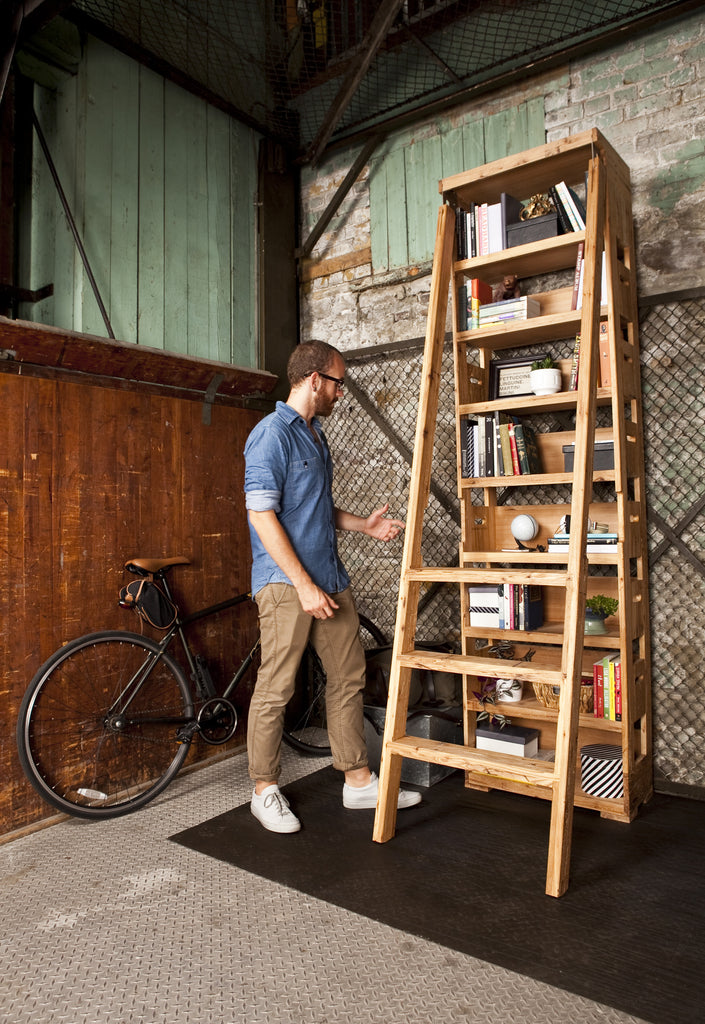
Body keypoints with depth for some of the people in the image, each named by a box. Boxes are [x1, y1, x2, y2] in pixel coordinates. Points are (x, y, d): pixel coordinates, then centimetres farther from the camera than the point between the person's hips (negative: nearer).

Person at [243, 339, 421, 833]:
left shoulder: (316, 435, 17)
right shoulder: (273, 433, -11)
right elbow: (261, 514, -18)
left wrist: (364, 525, 11)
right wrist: (304, 584, -20)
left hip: (331, 579, 9)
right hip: (287, 582, -9)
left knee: (349, 679, 13)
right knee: (275, 690, 1)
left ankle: (359, 781, 26)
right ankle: (266, 790, 20)